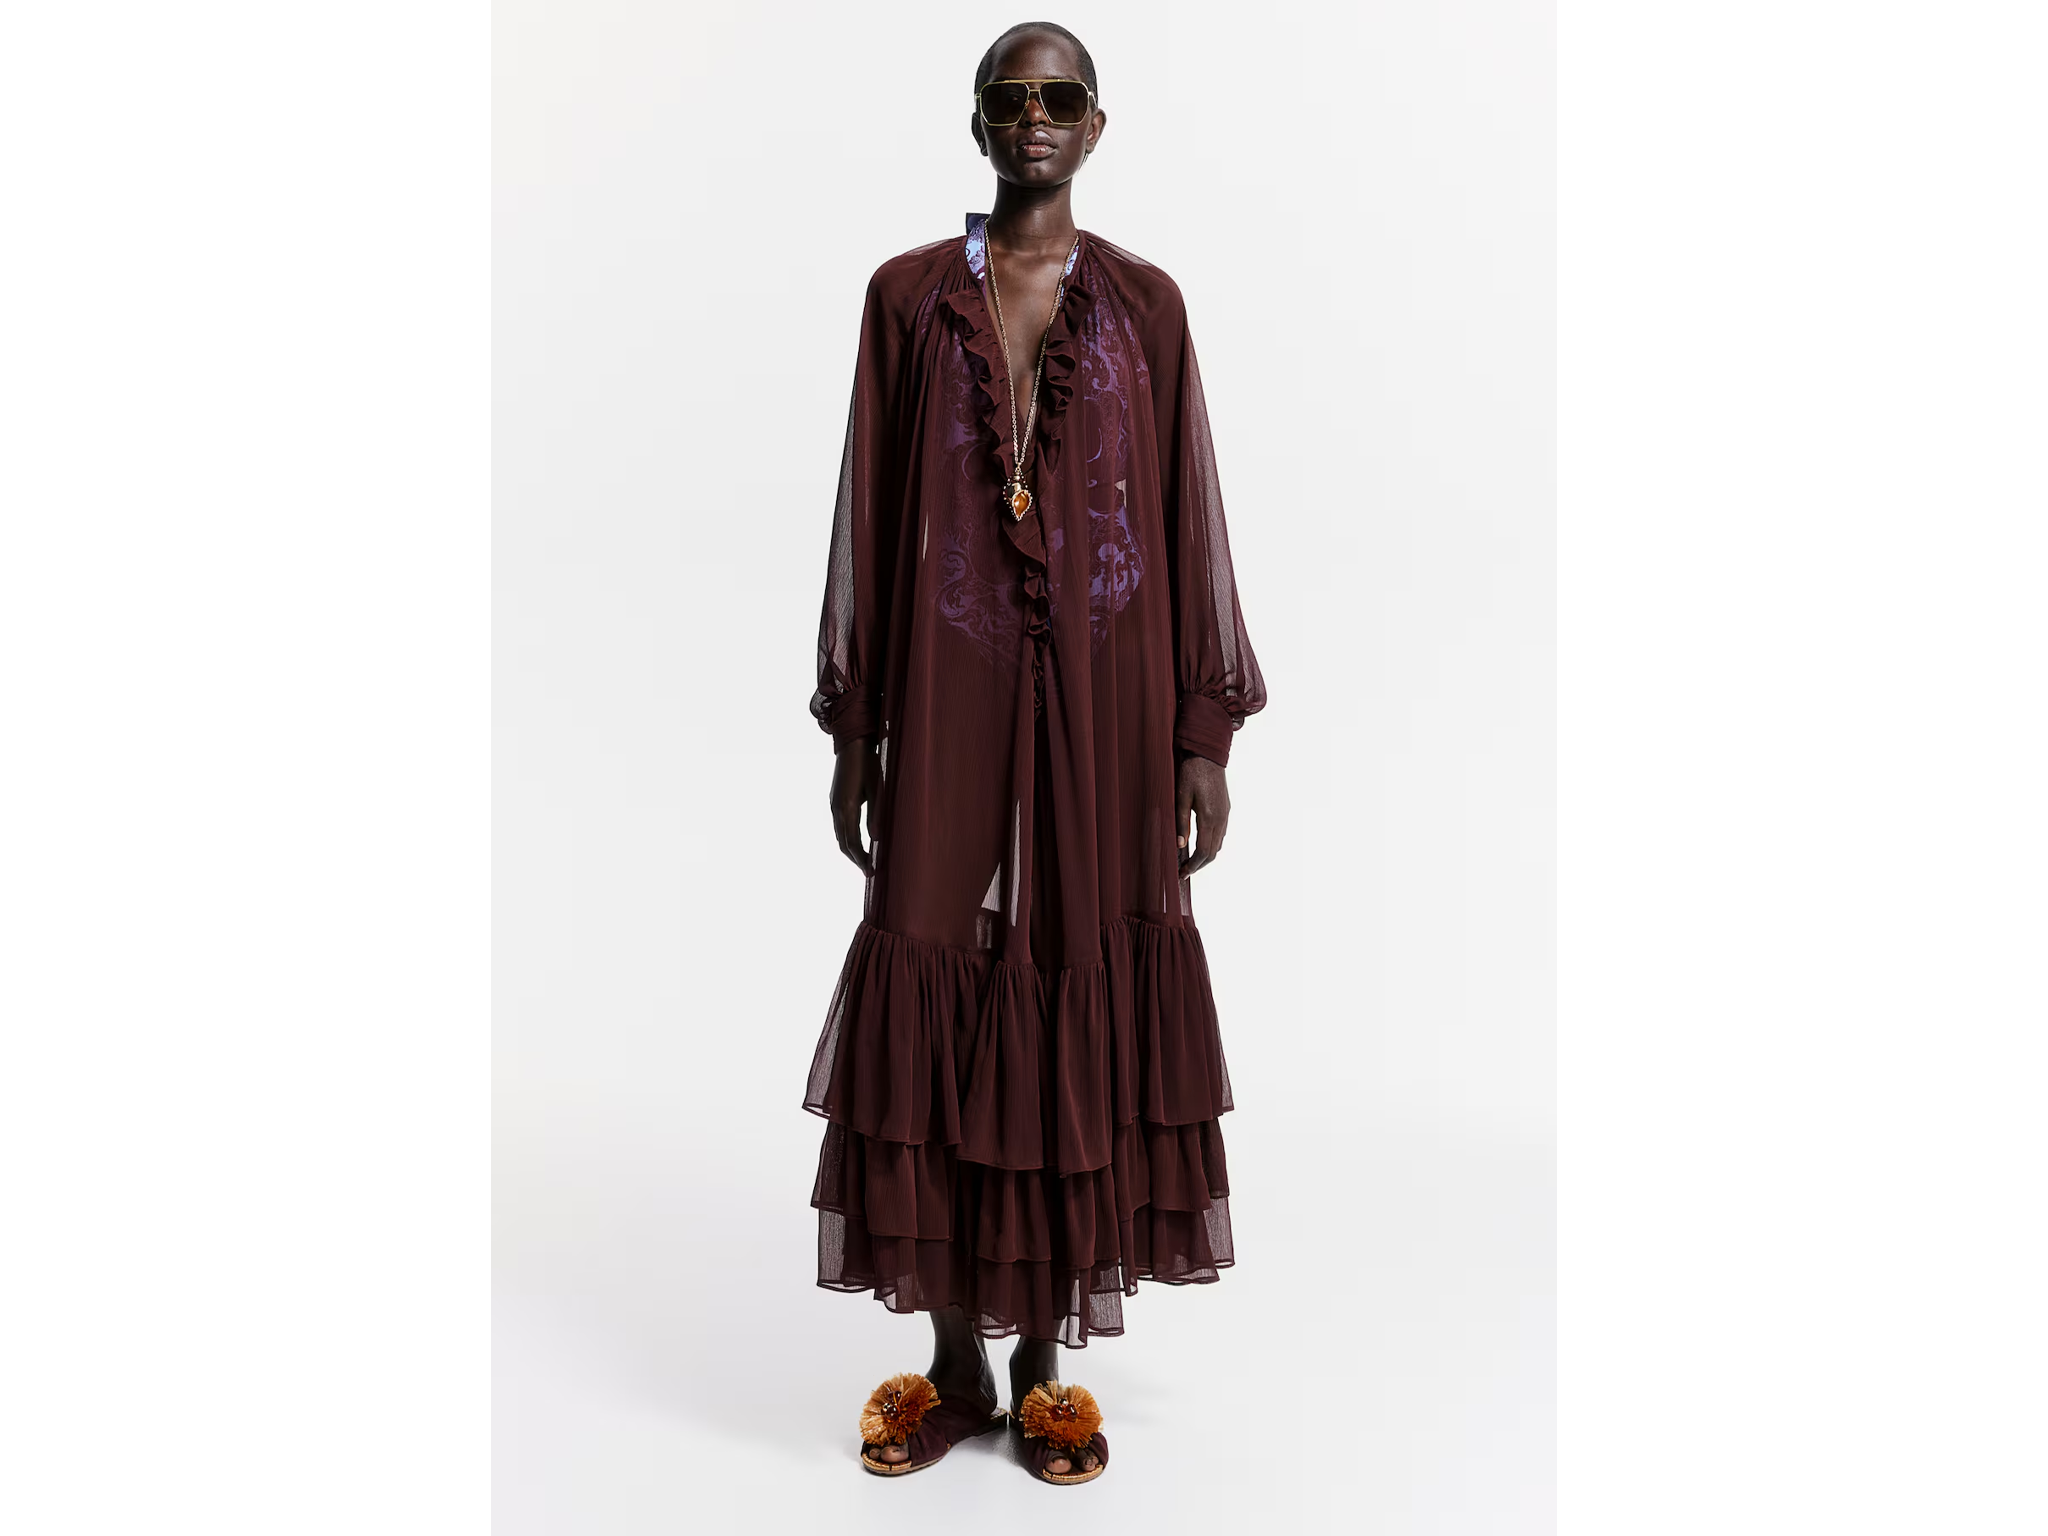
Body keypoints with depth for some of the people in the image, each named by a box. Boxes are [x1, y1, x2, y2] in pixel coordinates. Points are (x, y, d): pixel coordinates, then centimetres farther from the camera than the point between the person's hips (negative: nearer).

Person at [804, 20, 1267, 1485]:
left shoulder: (1144, 302, 7)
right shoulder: (909, 295, 7)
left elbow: (1190, 519, 5)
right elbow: (868, 519, 6)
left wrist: (1205, 735, 0)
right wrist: (852, 734, 3)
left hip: (1102, 705, 0)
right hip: (949, 705, 0)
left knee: (1086, 999, 4)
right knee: (940, 993, 2)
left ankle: (1047, 1358, 20)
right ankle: (956, 1362, 18)